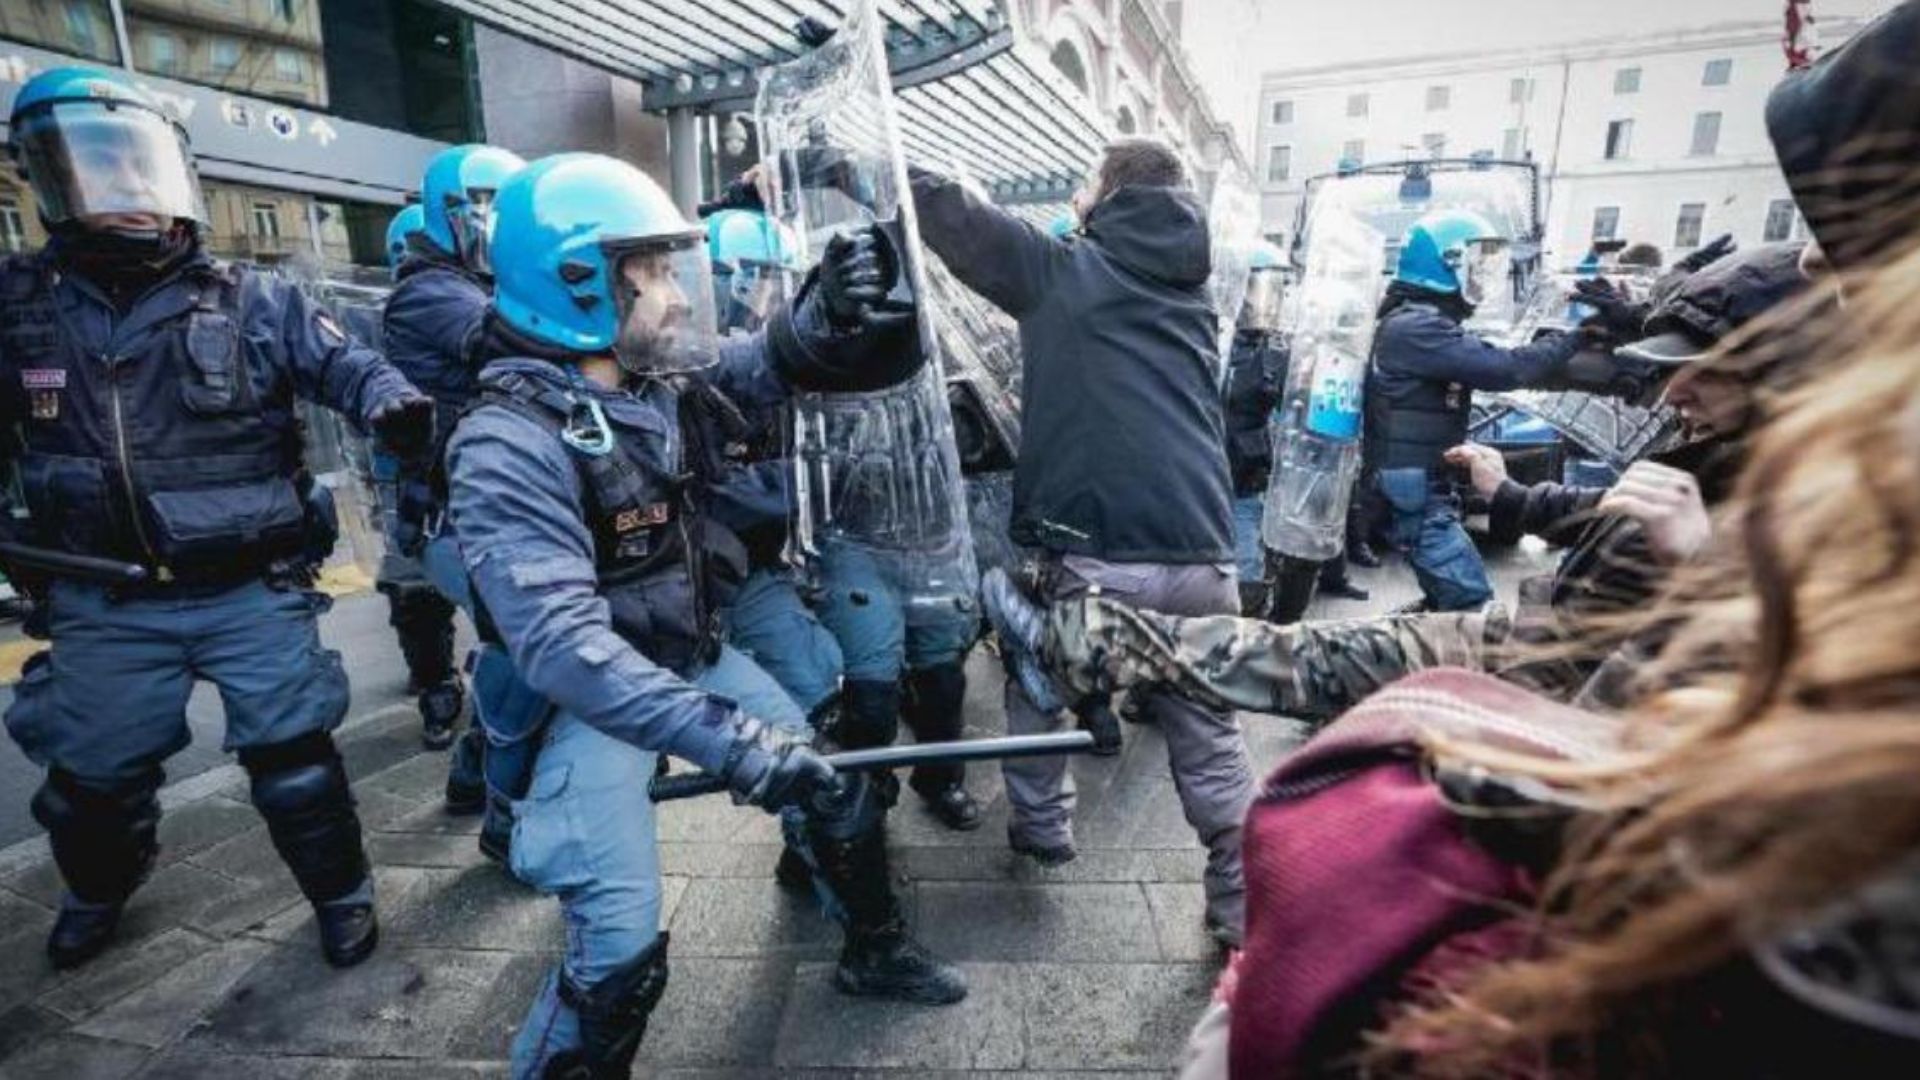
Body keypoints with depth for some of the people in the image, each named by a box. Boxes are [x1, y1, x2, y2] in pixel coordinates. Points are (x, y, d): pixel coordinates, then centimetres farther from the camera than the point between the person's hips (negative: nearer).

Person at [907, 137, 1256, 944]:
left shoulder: (1062, 269, 5)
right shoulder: (1191, 293, 20)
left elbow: (950, 215, 7)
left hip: (1094, 553, -4)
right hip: (1201, 557, 4)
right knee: (1210, 737, 16)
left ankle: (1040, 825, 36)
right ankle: (1246, 906, 23)